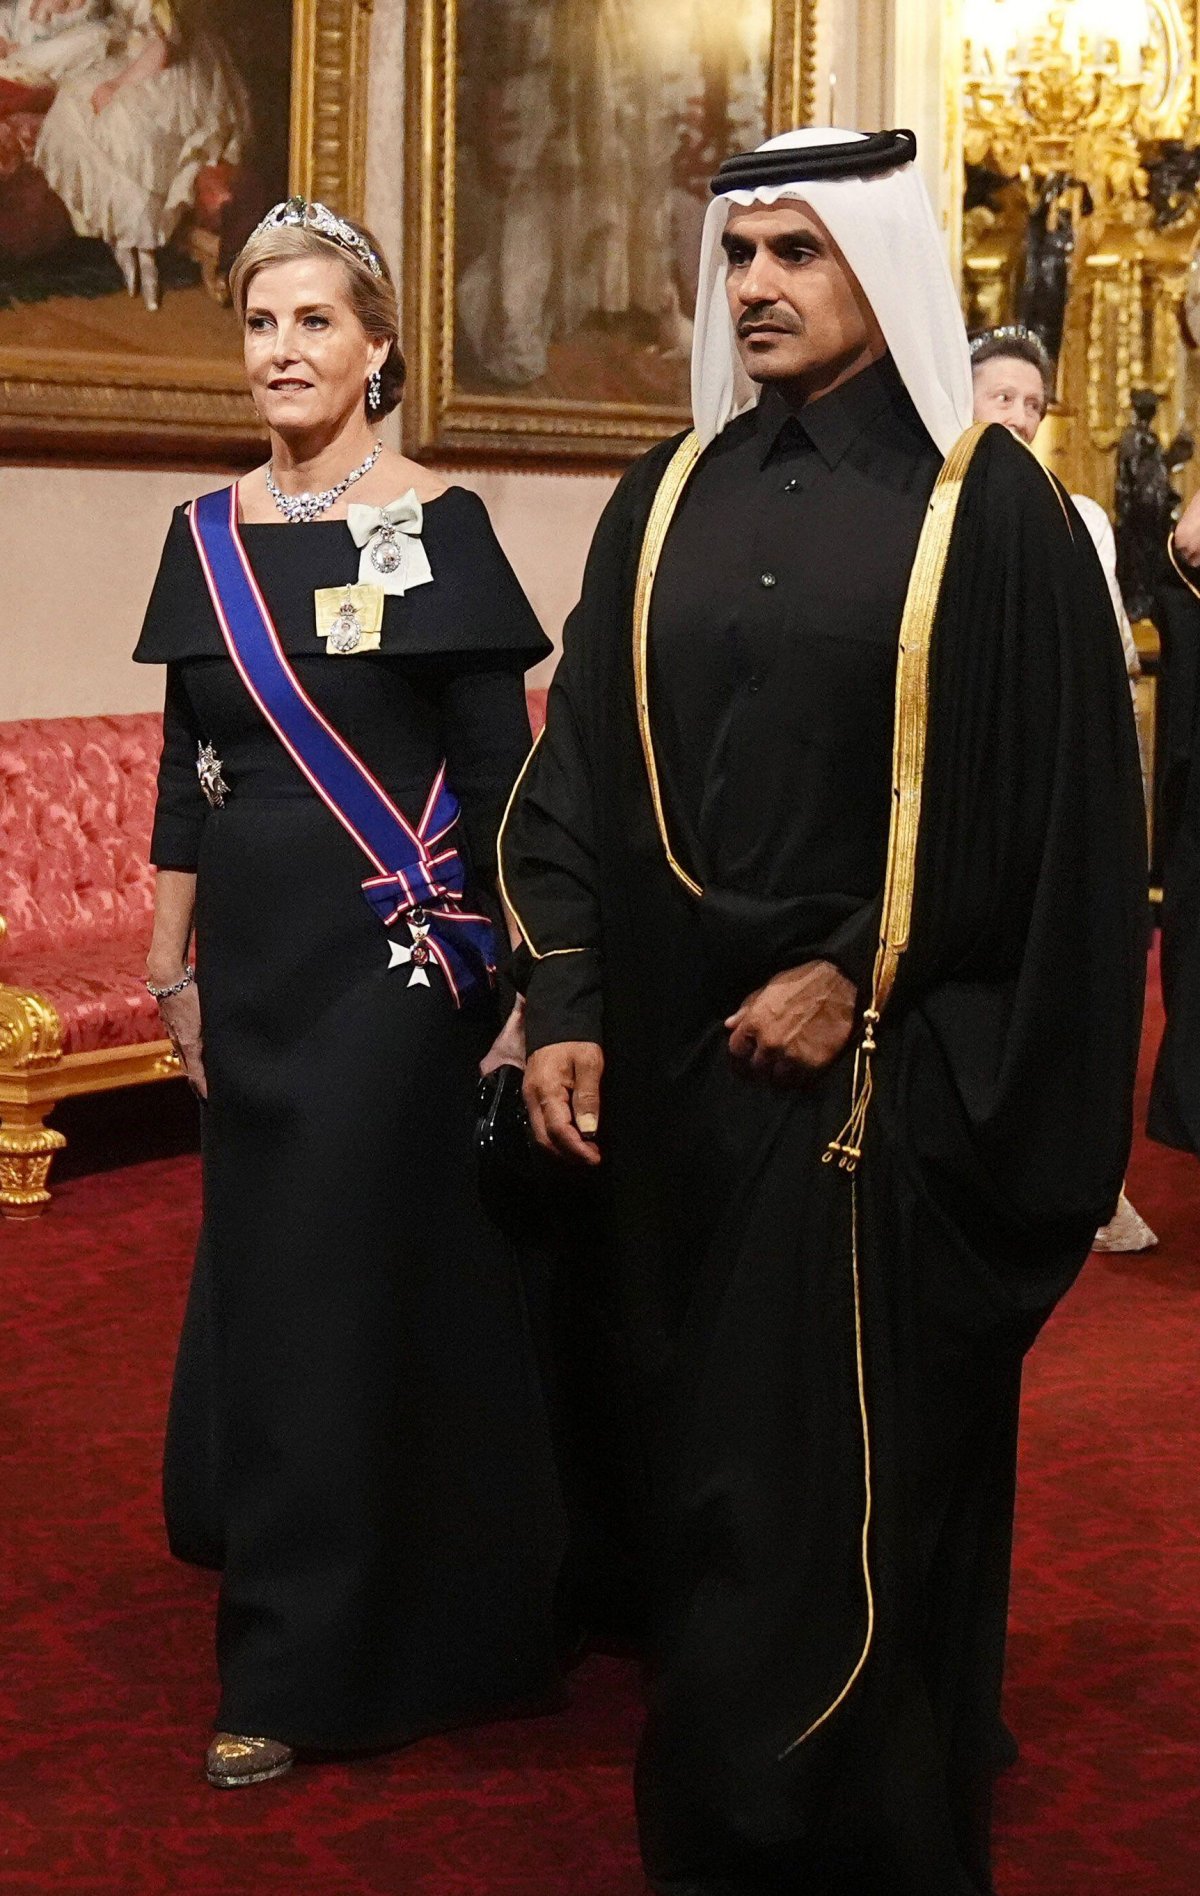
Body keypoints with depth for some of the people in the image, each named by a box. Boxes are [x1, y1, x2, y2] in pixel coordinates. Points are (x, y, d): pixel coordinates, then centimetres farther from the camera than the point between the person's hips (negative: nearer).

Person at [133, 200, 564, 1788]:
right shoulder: (207, 537, 8)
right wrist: (175, 965, 10)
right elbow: (187, 770, 11)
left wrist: (514, 974, -9)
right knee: (261, 1270, 12)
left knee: (364, 1274, -1)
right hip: (257, 954, 5)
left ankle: (315, 1660, 10)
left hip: (398, 951, -5)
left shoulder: (440, 525, -7)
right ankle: (292, 1631, 29)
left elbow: (499, 766, -7)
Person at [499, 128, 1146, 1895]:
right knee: (703, 1462, 12)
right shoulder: (664, 501, 8)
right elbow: (582, 770, 6)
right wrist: (567, 1003, -5)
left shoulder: (989, 506, -5)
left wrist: (857, 976, -12)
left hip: (879, 1073, -4)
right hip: (679, 1057, 4)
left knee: (858, 1473, 3)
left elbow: (1052, 803, -8)